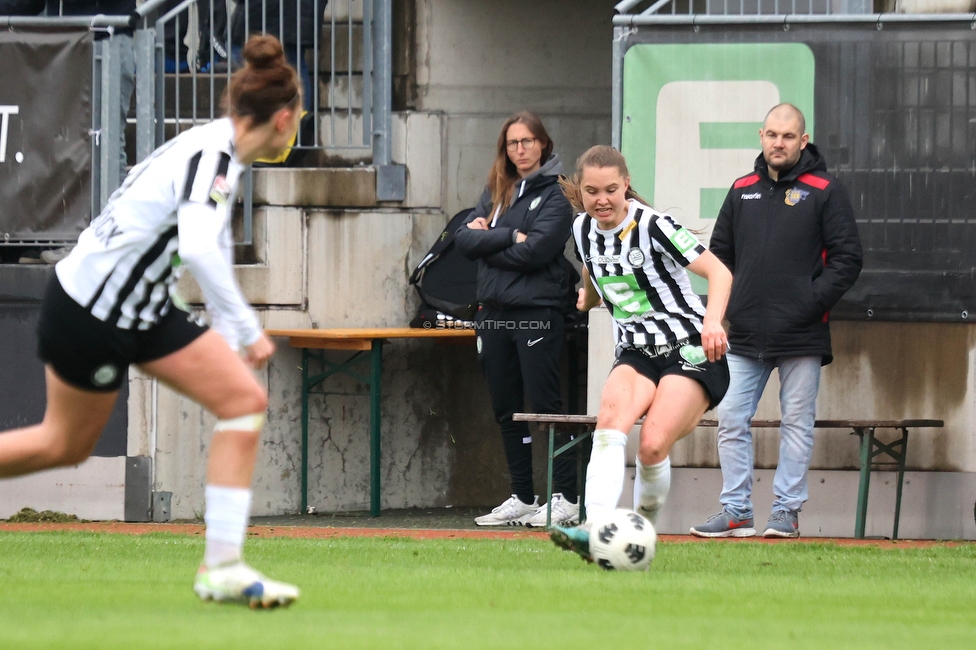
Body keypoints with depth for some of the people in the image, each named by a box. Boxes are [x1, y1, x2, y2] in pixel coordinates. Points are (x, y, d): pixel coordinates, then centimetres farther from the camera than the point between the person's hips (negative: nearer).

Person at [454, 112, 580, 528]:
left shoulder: (556, 193, -3)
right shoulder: (495, 192, 15)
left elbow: (535, 251, -15)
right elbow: (465, 239, 3)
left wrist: (486, 241, -4)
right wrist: (510, 236, -11)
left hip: (538, 311, -6)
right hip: (495, 313, 6)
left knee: (545, 405, -8)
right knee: (506, 411, 9)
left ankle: (566, 497, -5)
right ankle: (522, 498, 16)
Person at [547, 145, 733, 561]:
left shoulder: (651, 226, -14)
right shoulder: (583, 229, 5)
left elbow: (718, 271, -20)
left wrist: (712, 321, -34)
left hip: (691, 351, -5)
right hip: (637, 352, 5)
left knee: (652, 445, -24)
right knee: (611, 417, -28)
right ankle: (595, 530, -43)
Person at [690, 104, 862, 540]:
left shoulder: (824, 192, -1)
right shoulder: (742, 192, 12)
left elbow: (846, 259, -4)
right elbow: (719, 253, 18)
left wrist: (811, 303, -12)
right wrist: (726, 304, 5)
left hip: (801, 337, -4)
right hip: (745, 336, 4)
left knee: (797, 423, 1)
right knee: (731, 419, 0)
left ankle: (787, 511, 6)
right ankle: (736, 511, 5)